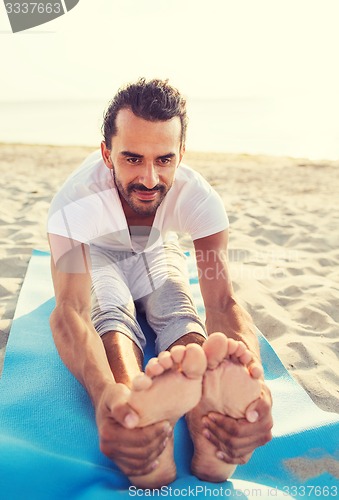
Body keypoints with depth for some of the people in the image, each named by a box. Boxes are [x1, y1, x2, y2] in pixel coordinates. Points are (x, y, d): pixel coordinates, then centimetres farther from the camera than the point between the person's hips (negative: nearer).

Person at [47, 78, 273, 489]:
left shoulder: (198, 198, -32)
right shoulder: (75, 200, -38)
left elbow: (222, 302, -39)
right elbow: (70, 310, -47)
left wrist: (251, 375, -62)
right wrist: (103, 393, -68)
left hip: (157, 251, 2)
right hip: (97, 254, -1)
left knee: (181, 314, -29)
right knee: (111, 316, -33)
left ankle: (209, 430, -49)